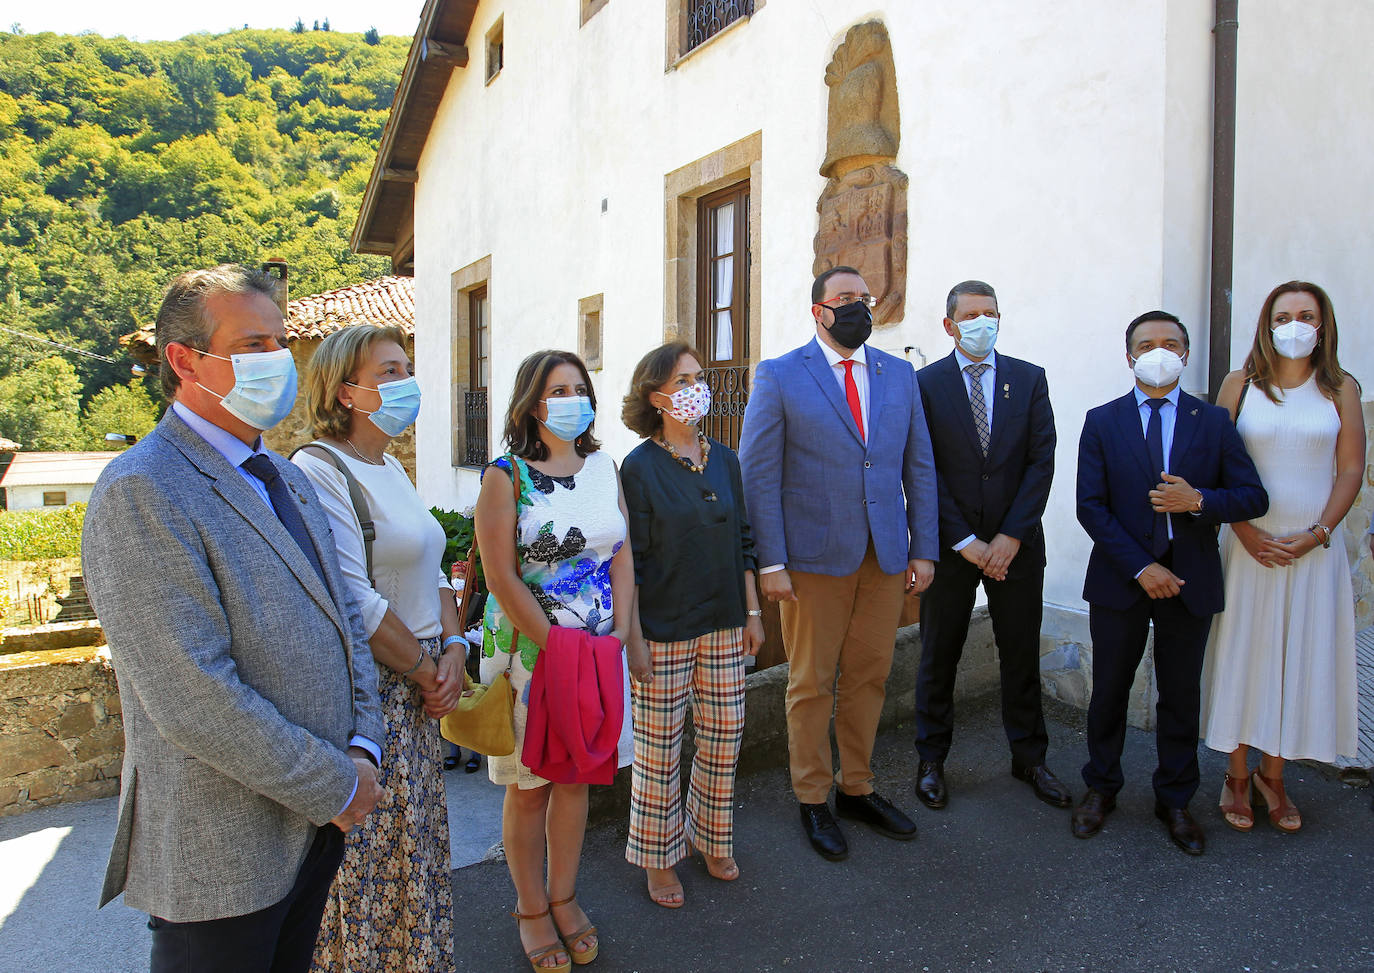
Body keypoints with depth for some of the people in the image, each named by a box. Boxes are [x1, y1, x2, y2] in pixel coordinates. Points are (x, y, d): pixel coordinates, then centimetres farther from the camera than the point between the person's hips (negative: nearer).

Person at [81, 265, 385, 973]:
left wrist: (362, 747, -2)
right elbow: (191, 696, -24)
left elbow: (343, 619, 11)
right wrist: (334, 785, -16)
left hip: (318, 821, 8)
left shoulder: (287, 480, 10)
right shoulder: (140, 493, -19)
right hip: (223, 849, -8)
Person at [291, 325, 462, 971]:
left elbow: (431, 571, 13)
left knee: (414, 840, 20)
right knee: (369, 853, 6)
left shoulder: (391, 469, 12)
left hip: (418, 687, 9)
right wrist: (424, 669, -12)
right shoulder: (318, 470, -16)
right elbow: (354, 602, -21)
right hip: (366, 691, -9)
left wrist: (453, 650, -1)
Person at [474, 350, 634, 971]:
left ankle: (564, 897, 34)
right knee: (529, 786, 9)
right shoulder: (505, 476, -9)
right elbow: (503, 579, -13)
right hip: (529, 648, -4)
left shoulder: (603, 468, 6)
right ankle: (532, 908, 29)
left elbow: (622, 556, 5)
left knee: (576, 776, 16)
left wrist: (617, 635, -6)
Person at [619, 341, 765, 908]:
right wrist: (633, 638, -11)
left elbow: (742, 541, 13)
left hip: (724, 626, 5)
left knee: (723, 735, 12)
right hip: (663, 629, -5)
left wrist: (752, 611, 11)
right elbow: (629, 561, -9)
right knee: (659, 747, 6)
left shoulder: (723, 459, 7)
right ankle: (659, 859, 26)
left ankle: (711, 839, 35)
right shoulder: (640, 467, -9)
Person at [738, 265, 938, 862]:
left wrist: (924, 548, 5)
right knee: (812, 684, 7)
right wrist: (771, 562, -12)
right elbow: (758, 474, -6)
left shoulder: (899, 375, 10)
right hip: (815, 556, -4)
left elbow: (918, 466, 11)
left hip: (885, 555, 4)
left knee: (869, 678, 13)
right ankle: (813, 801, 24)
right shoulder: (779, 377, -3)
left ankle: (857, 789, 31)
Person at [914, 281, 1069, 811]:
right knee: (939, 654, 7)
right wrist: (965, 541, -12)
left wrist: (1011, 535, -10)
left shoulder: (1029, 379, 5)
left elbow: (1041, 461, -1)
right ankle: (931, 759, 22)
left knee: (1022, 652, 12)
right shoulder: (925, 384, -2)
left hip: (1015, 543, 2)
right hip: (950, 543, -2)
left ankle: (1029, 757, 28)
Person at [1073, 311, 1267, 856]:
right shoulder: (1102, 423, 1)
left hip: (1189, 580, 1)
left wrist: (1199, 501, -19)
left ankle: (1174, 802, 27)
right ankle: (1100, 789, 28)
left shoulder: (1214, 422, 5)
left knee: (1181, 697, 10)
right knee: (1109, 692, 10)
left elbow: (1253, 497, 1)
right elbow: (1091, 507, -6)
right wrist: (1141, 568, -14)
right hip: (1121, 578, -1)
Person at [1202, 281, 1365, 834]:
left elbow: (1351, 470, 2)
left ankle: (1273, 775, 22)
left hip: (1315, 545, 1)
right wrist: (1246, 532, -11)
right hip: (1251, 543, -1)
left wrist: (1317, 534, -10)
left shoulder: (1340, 389, 4)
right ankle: (1238, 776, 17)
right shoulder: (1240, 384, 1)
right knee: (1243, 653, 4)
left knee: (1300, 657, 7)